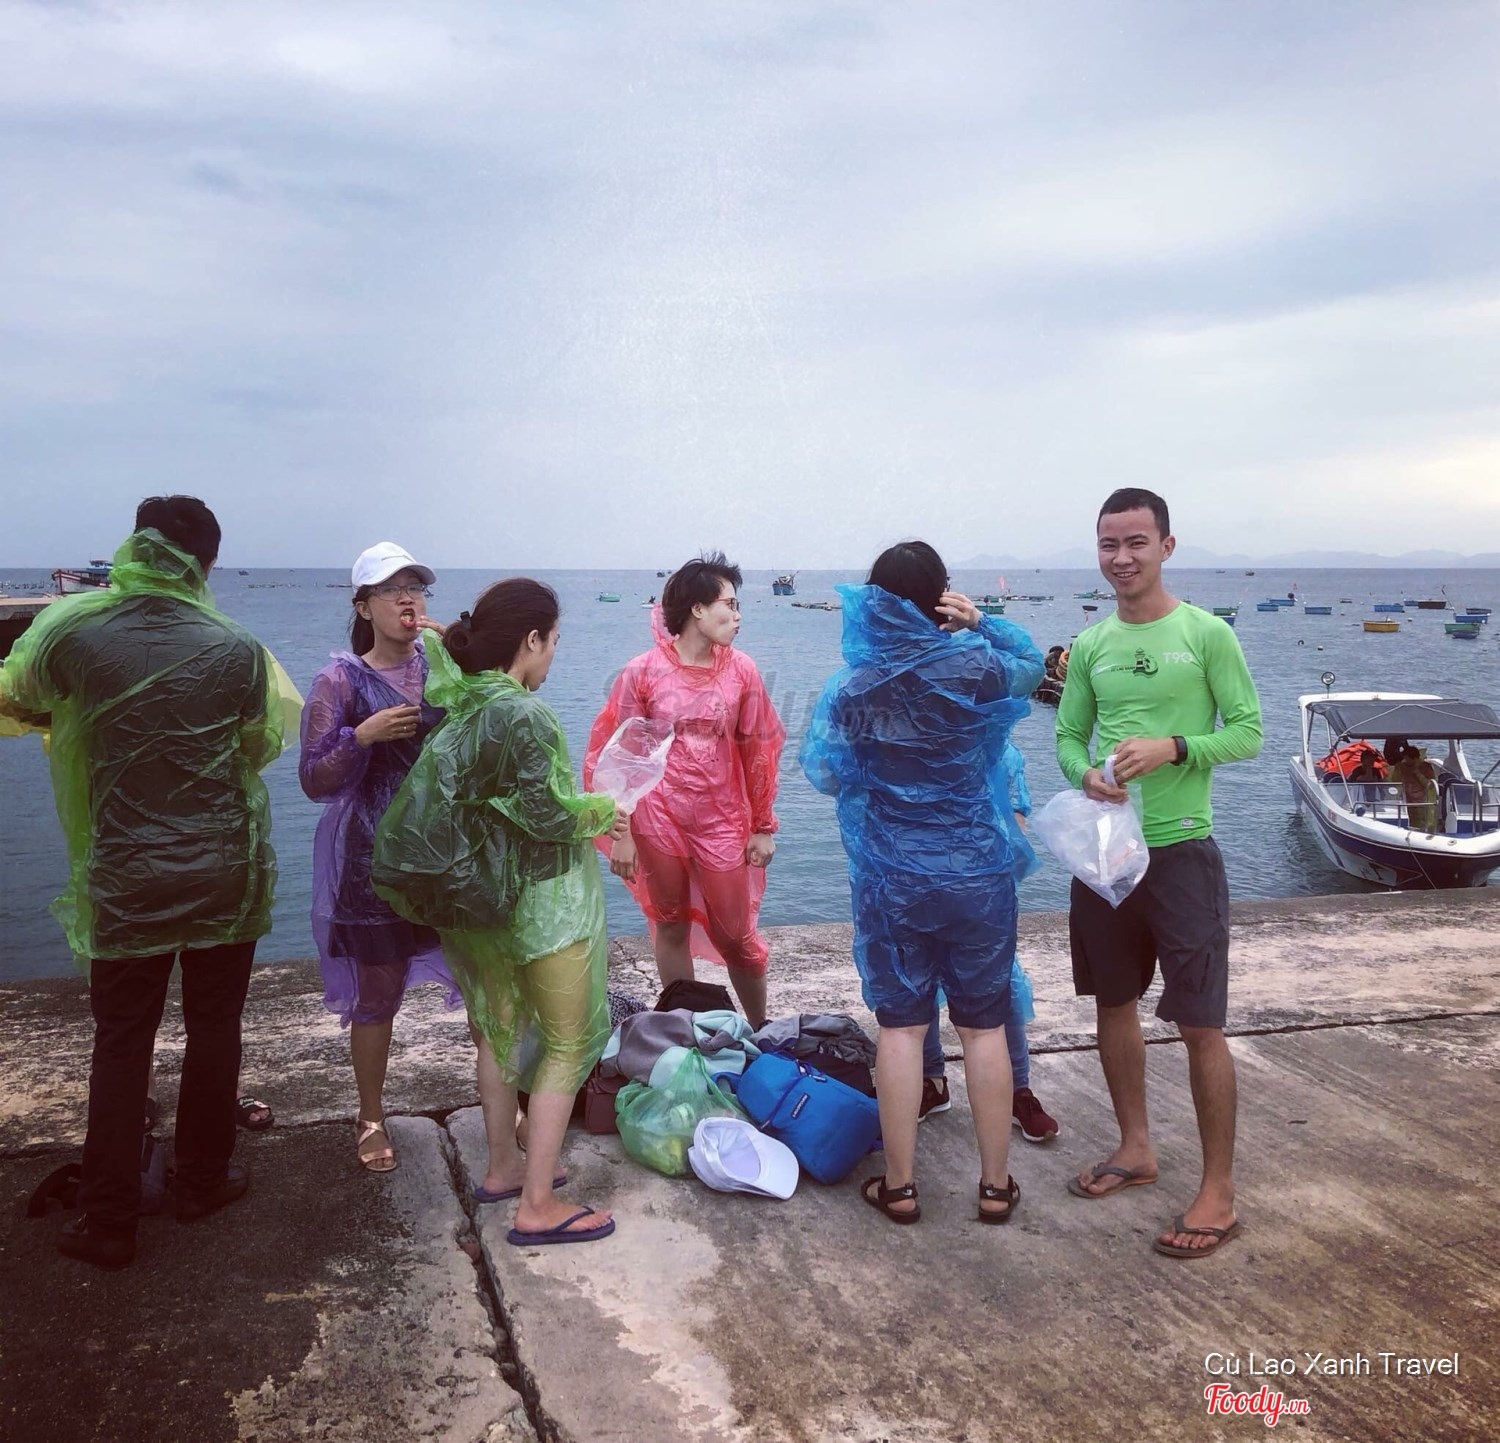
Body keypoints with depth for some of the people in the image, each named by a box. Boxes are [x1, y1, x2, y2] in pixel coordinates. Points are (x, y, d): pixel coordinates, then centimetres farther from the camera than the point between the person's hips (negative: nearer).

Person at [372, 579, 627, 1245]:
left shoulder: (454, 702, 0)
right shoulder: (523, 715, -23)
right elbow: (551, 817, -19)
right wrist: (605, 810, -3)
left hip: (478, 897, 8)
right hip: (545, 903, -8)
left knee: (498, 1029, 21)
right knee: (568, 1042, 4)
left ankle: (503, 1166, 35)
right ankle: (538, 1207, 6)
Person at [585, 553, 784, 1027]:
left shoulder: (741, 671, -2)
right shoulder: (643, 672, -6)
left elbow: (758, 751, 4)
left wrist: (762, 827, 6)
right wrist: (620, 833, -6)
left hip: (723, 819, 1)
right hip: (659, 820, -1)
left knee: (735, 935, 6)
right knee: (671, 928, 11)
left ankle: (763, 1032, 24)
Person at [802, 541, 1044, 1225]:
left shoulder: (853, 688, -7)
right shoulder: (977, 667, -9)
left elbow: (825, 774, 1)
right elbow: (1031, 663, 12)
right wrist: (981, 622, -1)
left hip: (891, 879, 0)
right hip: (978, 873, 0)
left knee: (900, 1026, 8)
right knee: (984, 1026, 10)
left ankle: (899, 1186, 15)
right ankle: (996, 1185, 20)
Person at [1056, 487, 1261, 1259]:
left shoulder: (1206, 634, -7)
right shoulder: (1090, 646, 6)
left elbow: (1249, 731, -6)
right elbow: (1068, 737, 10)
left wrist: (1171, 747, -21)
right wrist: (1087, 774, -12)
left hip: (1181, 851, -5)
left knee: (1200, 1022, -2)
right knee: (1114, 1004, 16)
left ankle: (1218, 1193, 11)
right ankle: (1135, 1148, 35)